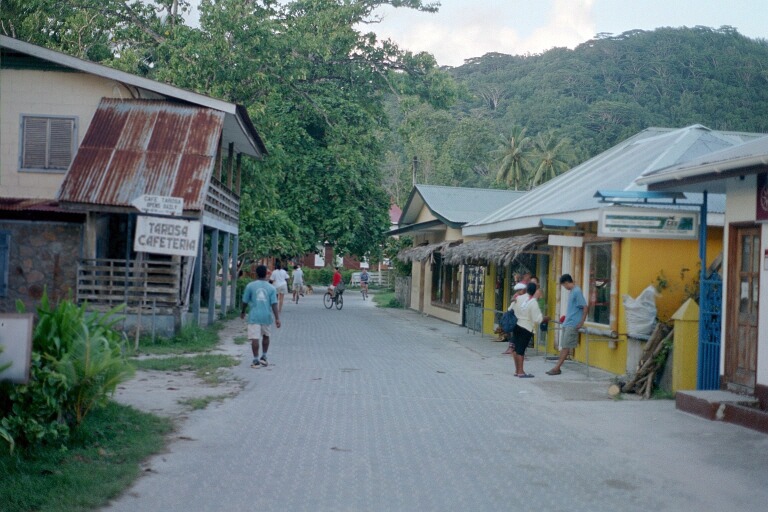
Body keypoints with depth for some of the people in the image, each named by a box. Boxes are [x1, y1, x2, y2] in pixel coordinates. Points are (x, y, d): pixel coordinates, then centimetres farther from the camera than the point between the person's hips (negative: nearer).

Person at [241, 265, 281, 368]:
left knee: (254, 338, -2)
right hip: (267, 316, 3)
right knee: (266, 336, 20)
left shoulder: (250, 286, -3)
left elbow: (245, 301, 2)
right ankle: (264, 357, 25)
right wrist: (277, 318, -6)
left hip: (254, 316, -2)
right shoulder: (271, 288, 0)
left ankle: (256, 360, -2)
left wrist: (243, 312, 20)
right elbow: (274, 304, -6)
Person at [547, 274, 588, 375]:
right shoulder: (572, 291, 15)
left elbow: (585, 308, -18)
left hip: (572, 325, -9)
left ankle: (557, 368, -3)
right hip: (567, 324, 9)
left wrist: (581, 323, -15)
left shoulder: (577, 291, -14)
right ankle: (557, 368, 11)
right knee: (563, 346, 9)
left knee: (566, 347, -5)